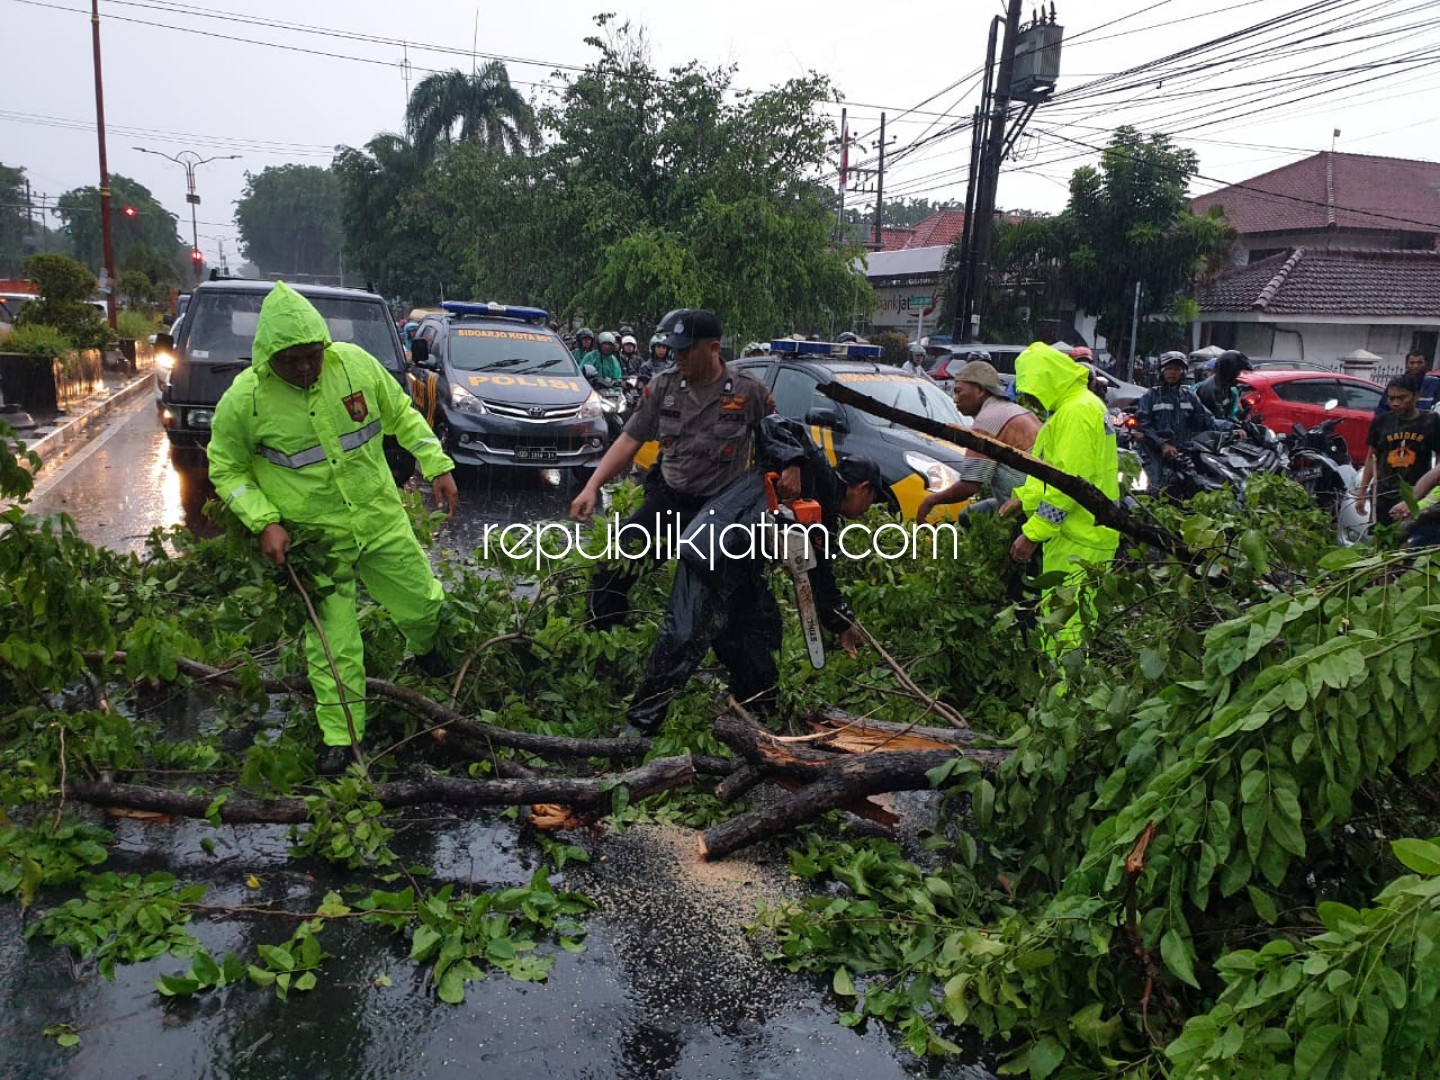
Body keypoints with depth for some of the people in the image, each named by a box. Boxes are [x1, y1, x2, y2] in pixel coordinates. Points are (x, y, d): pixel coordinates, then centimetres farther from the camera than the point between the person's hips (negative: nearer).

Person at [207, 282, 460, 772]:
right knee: (332, 644, 1)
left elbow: (402, 415, 6)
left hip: (381, 517, 3)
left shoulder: (355, 362, -10)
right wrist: (264, 522, -14)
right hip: (313, 538, -2)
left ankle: (426, 651, 49)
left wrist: (437, 466, 2)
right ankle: (340, 739, 18)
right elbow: (226, 470, -3)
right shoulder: (244, 399, -15)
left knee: (424, 604, 13)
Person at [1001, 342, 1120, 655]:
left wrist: (1032, 533, -19)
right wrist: (1024, 498, 18)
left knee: (1064, 623, -9)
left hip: (1078, 541, -11)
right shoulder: (1073, 405, 18)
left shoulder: (1076, 411, -16)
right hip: (1075, 535, 11)